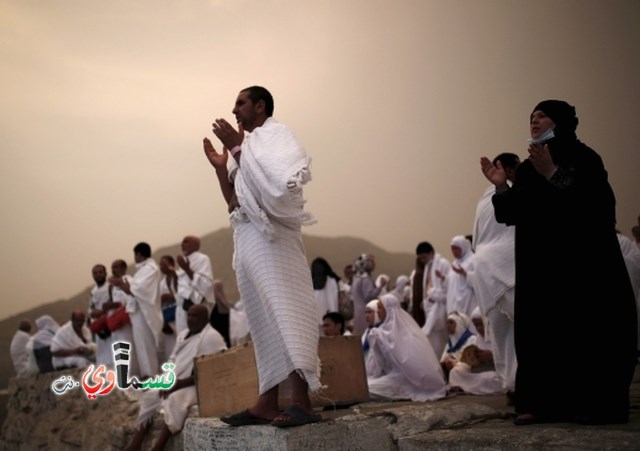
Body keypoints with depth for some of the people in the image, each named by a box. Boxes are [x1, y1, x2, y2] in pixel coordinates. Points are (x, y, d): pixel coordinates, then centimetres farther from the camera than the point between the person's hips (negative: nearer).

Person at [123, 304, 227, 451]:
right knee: (149, 396, 0)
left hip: (197, 385, -10)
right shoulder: (183, 334, 16)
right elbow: (173, 360, 18)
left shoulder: (211, 337, -13)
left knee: (174, 399, -33)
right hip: (175, 382, 10)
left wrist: (180, 383, -22)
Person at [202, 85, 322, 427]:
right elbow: (235, 204, 22)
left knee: (283, 314, -15)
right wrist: (221, 167, 11)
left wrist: (237, 148, -12)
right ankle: (267, 403, 5)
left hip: (270, 236, -9)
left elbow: (274, 182, -17)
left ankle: (301, 403, -18)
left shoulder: (275, 134, 0)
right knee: (265, 320, 5)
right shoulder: (250, 146, 23)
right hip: (249, 238, 9)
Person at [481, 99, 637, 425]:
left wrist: (552, 174, -22)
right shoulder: (527, 169, 13)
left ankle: (597, 403, 1)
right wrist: (501, 187, -6)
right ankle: (546, 401, 4)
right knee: (542, 331, 1)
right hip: (540, 264, 6)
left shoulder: (582, 157, -4)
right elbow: (513, 215, 9)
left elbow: (594, 200, -19)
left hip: (582, 261, -6)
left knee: (586, 330, -5)